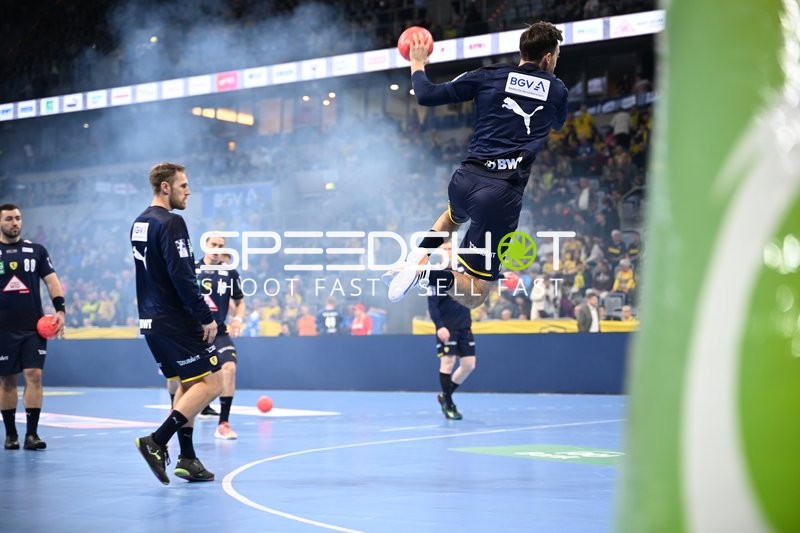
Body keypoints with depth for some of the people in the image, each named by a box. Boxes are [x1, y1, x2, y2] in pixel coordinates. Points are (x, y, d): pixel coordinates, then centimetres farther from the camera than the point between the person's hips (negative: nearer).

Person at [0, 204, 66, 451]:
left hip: (34, 327, 1)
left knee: (34, 376, -8)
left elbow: (52, 281, 7)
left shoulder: (37, 250, 9)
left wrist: (60, 310, -6)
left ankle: (32, 434, -5)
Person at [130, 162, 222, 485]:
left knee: (186, 385, 16)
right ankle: (157, 442, -15)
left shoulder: (139, 223, 14)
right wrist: (206, 317, -17)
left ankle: (187, 459, 14)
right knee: (211, 383, -7)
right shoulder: (171, 223, -14)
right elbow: (182, 276, -22)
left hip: (151, 321, 10)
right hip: (175, 322, -10)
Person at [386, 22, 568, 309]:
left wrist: (417, 64, 25)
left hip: (465, 178, 3)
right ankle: (427, 272, -26)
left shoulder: (489, 76, 6)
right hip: (503, 192, -3)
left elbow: (426, 95, 6)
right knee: (474, 294, 4)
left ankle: (417, 257, 16)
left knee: (455, 215, 44)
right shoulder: (557, 90, 8)